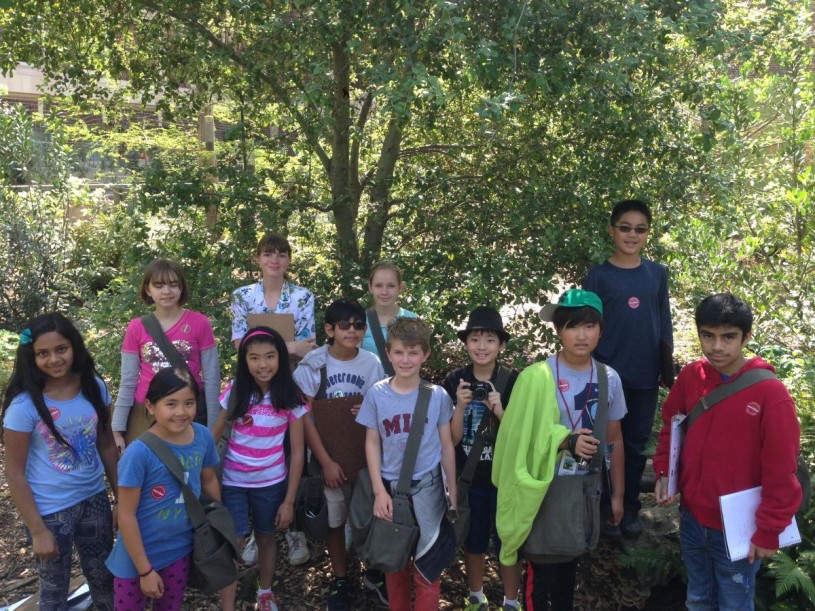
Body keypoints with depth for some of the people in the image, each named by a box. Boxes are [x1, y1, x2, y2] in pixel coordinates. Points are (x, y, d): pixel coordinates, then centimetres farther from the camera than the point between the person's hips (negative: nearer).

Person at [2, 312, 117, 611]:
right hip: (51, 511, -4)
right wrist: (38, 530, -13)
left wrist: (120, 498, 4)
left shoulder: (94, 388, -7)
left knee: (103, 578, 20)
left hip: (94, 499, 4)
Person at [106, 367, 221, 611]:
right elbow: (126, 515, -18)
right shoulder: (139, 453, -26)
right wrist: (146, 570, -14)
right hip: (139, 555, -4)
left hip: (180, 549, 4)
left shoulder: (203, 437, -12)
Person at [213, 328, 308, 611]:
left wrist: (289, 500, -7)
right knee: (233, 544, -2)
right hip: (232, 482, 0)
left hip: (271, 483, 1)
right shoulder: (235, 392, -10)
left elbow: (297, 452, -7)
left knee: (266, 537, 19)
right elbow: (215, 435, -1)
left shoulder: (291, 398, -12)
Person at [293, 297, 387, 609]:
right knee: (334, 520, 10)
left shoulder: (372, 363, -5)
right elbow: (305, 417, -9)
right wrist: (326, 461, -12)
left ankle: (374, 572, 32)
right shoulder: (312, 364, -10)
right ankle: (341, 580, 30)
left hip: (365, 454, 1)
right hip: (328, 456, -1)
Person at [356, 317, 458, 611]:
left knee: (427, 564, 4)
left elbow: (446, 445, 1)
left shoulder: (438, 396, -6)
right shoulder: (377, 394, -5)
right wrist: (379, 490, -6)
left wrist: (453, 491, 2)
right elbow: (372, 443, -1)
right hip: (390, 487, 1)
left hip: (427, 487, -1)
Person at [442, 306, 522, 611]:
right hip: (468, 478, 1)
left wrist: (500, 411, -26)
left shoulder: (514, 381, -11)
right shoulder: (454, 381, -8)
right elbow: (451, 439, -8)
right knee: (473, 542, 17)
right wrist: (461, 406, -24)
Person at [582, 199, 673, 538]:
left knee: (637, 442, 11)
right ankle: (606, 509, 21)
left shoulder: (657, 274, 4)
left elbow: (664, 325, 9)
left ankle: (630, 508, 25)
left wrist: (668, 370, 9)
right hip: (608, 374, -2)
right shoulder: (597, 276, -4)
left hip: (645, 376, 3)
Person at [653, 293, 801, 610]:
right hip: (692, 518, 5)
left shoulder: (770, 393, -20)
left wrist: (768, 531, -13)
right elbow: (670, 426, 11)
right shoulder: (690, 376, -5)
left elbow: (781, 472, -16)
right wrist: (663, 471, -1)